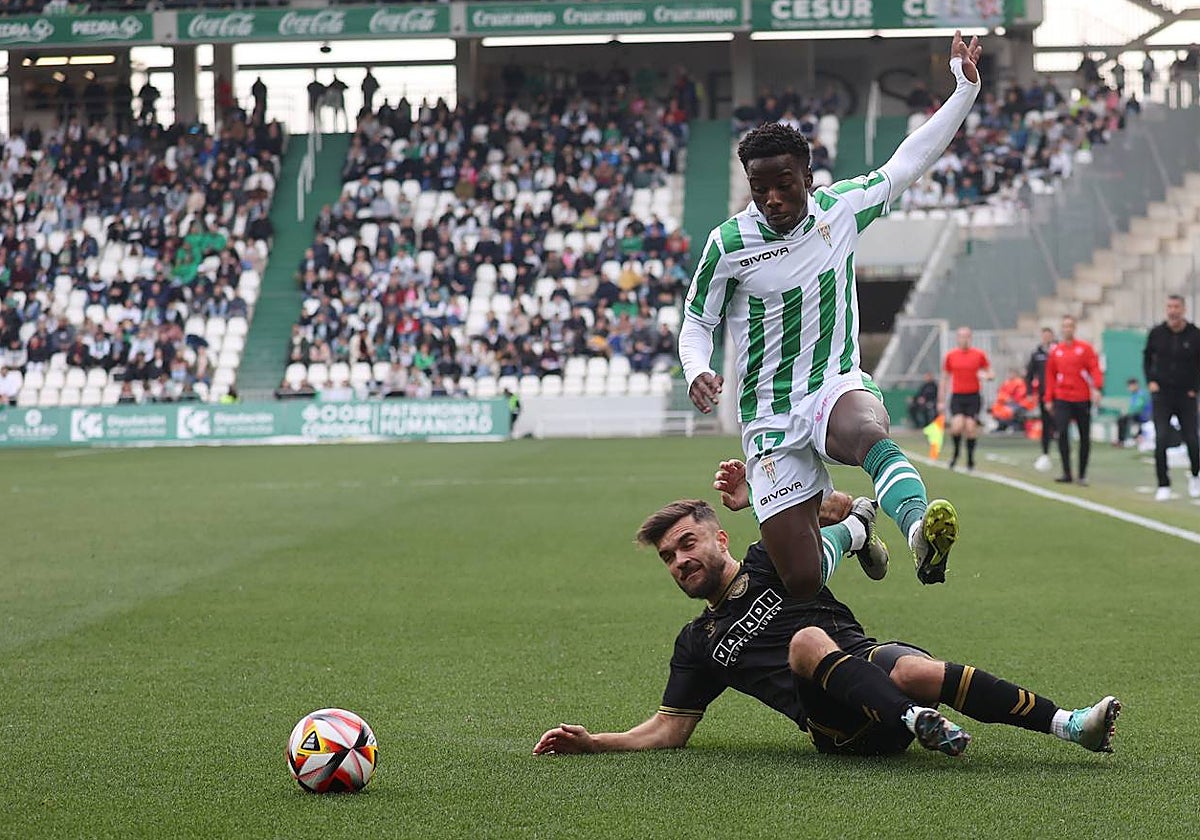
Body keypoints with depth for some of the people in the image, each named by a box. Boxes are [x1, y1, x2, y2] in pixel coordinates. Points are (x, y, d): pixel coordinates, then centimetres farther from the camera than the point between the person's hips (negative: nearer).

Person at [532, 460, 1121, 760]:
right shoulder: (697, 644, 30)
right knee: (806, 641, -32)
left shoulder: (769, 563, 21)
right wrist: (592, 743, 14)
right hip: (836, 731, 1)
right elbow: (670, 728, 26)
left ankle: (1066, 724, -44)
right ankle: (917, 722, -54)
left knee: (915, 671, -37)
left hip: (867, 657, -1)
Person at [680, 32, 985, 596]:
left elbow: (905, 165, 12)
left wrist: (964, 90, 7)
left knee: (868, 432, -41)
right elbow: (697, 322, 8)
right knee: (803, 584, -9)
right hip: (771, 419, 0)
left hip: (837, 387, 0)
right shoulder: (728, 243, -6)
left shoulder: (839, 209, 0)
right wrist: (696, 371, -14)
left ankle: (919, 526, -65)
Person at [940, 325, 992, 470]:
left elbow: (990, 373, 9)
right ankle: (956, 452, 9)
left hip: (973, 397, 0)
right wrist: (941, 401, 11)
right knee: (957, 426, -16)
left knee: (971, 427, -4)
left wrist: (985, 375, -16)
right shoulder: (950, 356, 4)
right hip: (957, 397, 0)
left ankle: (970, 458, 12)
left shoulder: (979, 355, 2)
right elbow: (945, 379, 12)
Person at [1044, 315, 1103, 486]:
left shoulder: (1085, 348, 2)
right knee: (1062, 433, -14)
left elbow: (1094, 368, -4)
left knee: (1085, 436, 4)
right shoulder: (1055, 351, 7)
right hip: (1062, 399, 1)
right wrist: (1049, 399, 7)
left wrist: (1096, 388, -20)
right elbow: (1050, 375, 10)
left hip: (1082, 399, -1)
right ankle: (1066, 473, -9)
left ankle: (1082, 474, 14)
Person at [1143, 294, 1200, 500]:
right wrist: (1150, 381, 2)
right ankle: (1163, 485, -2)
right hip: (1162, 395, 1)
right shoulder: (1157, 333, 1)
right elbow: (1147, 358, 15)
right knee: (1161, 440, -9)